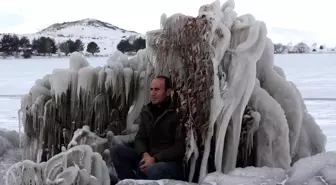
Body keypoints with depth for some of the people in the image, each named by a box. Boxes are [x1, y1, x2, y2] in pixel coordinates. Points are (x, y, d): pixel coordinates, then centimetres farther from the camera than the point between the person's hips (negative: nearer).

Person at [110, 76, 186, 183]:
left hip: (170, 161, -6)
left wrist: (155, 159, -21)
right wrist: (145, 154, -13)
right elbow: (140, 138, 10)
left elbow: (180, 147, -12)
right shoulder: (146, 112, 12)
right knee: (117, 150, -12)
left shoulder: (176, 113, -8)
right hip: (148, 158, 7)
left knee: (153, 170, -40)